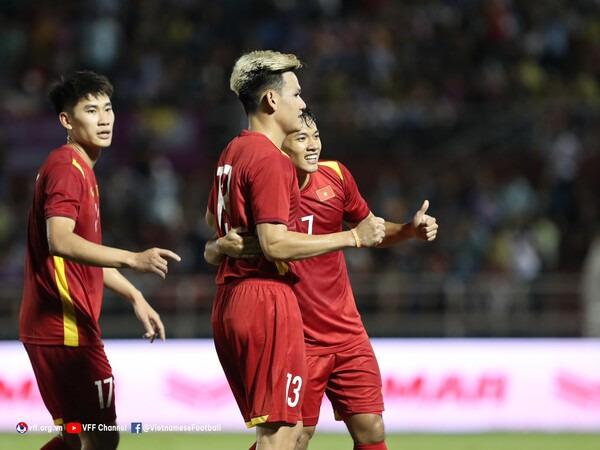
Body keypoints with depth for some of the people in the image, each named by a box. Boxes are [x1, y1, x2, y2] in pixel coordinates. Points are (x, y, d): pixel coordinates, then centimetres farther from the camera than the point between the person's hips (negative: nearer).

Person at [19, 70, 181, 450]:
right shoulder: (66, 168, -13)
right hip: (66, 328, -10)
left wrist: (135, 296, 23)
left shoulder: (82, 170, 19)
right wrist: (133, 259, -38)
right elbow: (59, 241, -30)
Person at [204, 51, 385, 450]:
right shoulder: (270, 160, -14)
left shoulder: (232, 152, 15)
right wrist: (352, 237, -15)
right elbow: (275, 245, -21)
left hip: (229, 303, 10)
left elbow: (212, 219, 34)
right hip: (267, 300, -10)